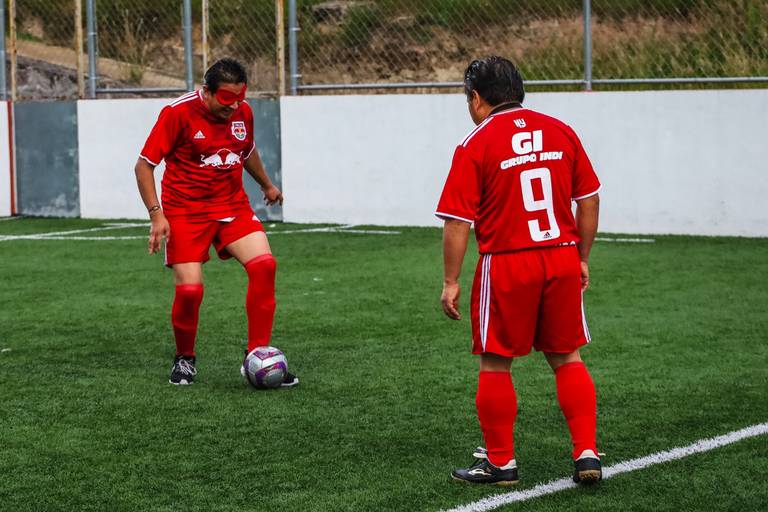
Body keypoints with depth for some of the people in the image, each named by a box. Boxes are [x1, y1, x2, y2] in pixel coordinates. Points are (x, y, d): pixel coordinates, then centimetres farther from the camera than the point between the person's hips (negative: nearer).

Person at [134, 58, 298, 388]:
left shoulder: (242, 112, 2)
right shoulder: (178, 112, -14)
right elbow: (144, 165, -10)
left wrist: (267, 185, 38)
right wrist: (156, 214, -18)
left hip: (233, 206, 4)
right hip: (185, 212, -4)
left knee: (264, 266, -17)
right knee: (190, 289, -14)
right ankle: (184, 359, 15)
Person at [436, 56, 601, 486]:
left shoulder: (475, 146, -7)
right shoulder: (561, 132, 5)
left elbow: (458, 221, -9)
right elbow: (590, 200, 9)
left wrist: (451, 281, -3)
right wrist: (582, 258, 18)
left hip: (506, 267, -4)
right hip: (563, 259, 4)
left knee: (496, 365, 9)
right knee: (567, 358, 15)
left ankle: (500, 462, 16)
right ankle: (587, 453, 10)